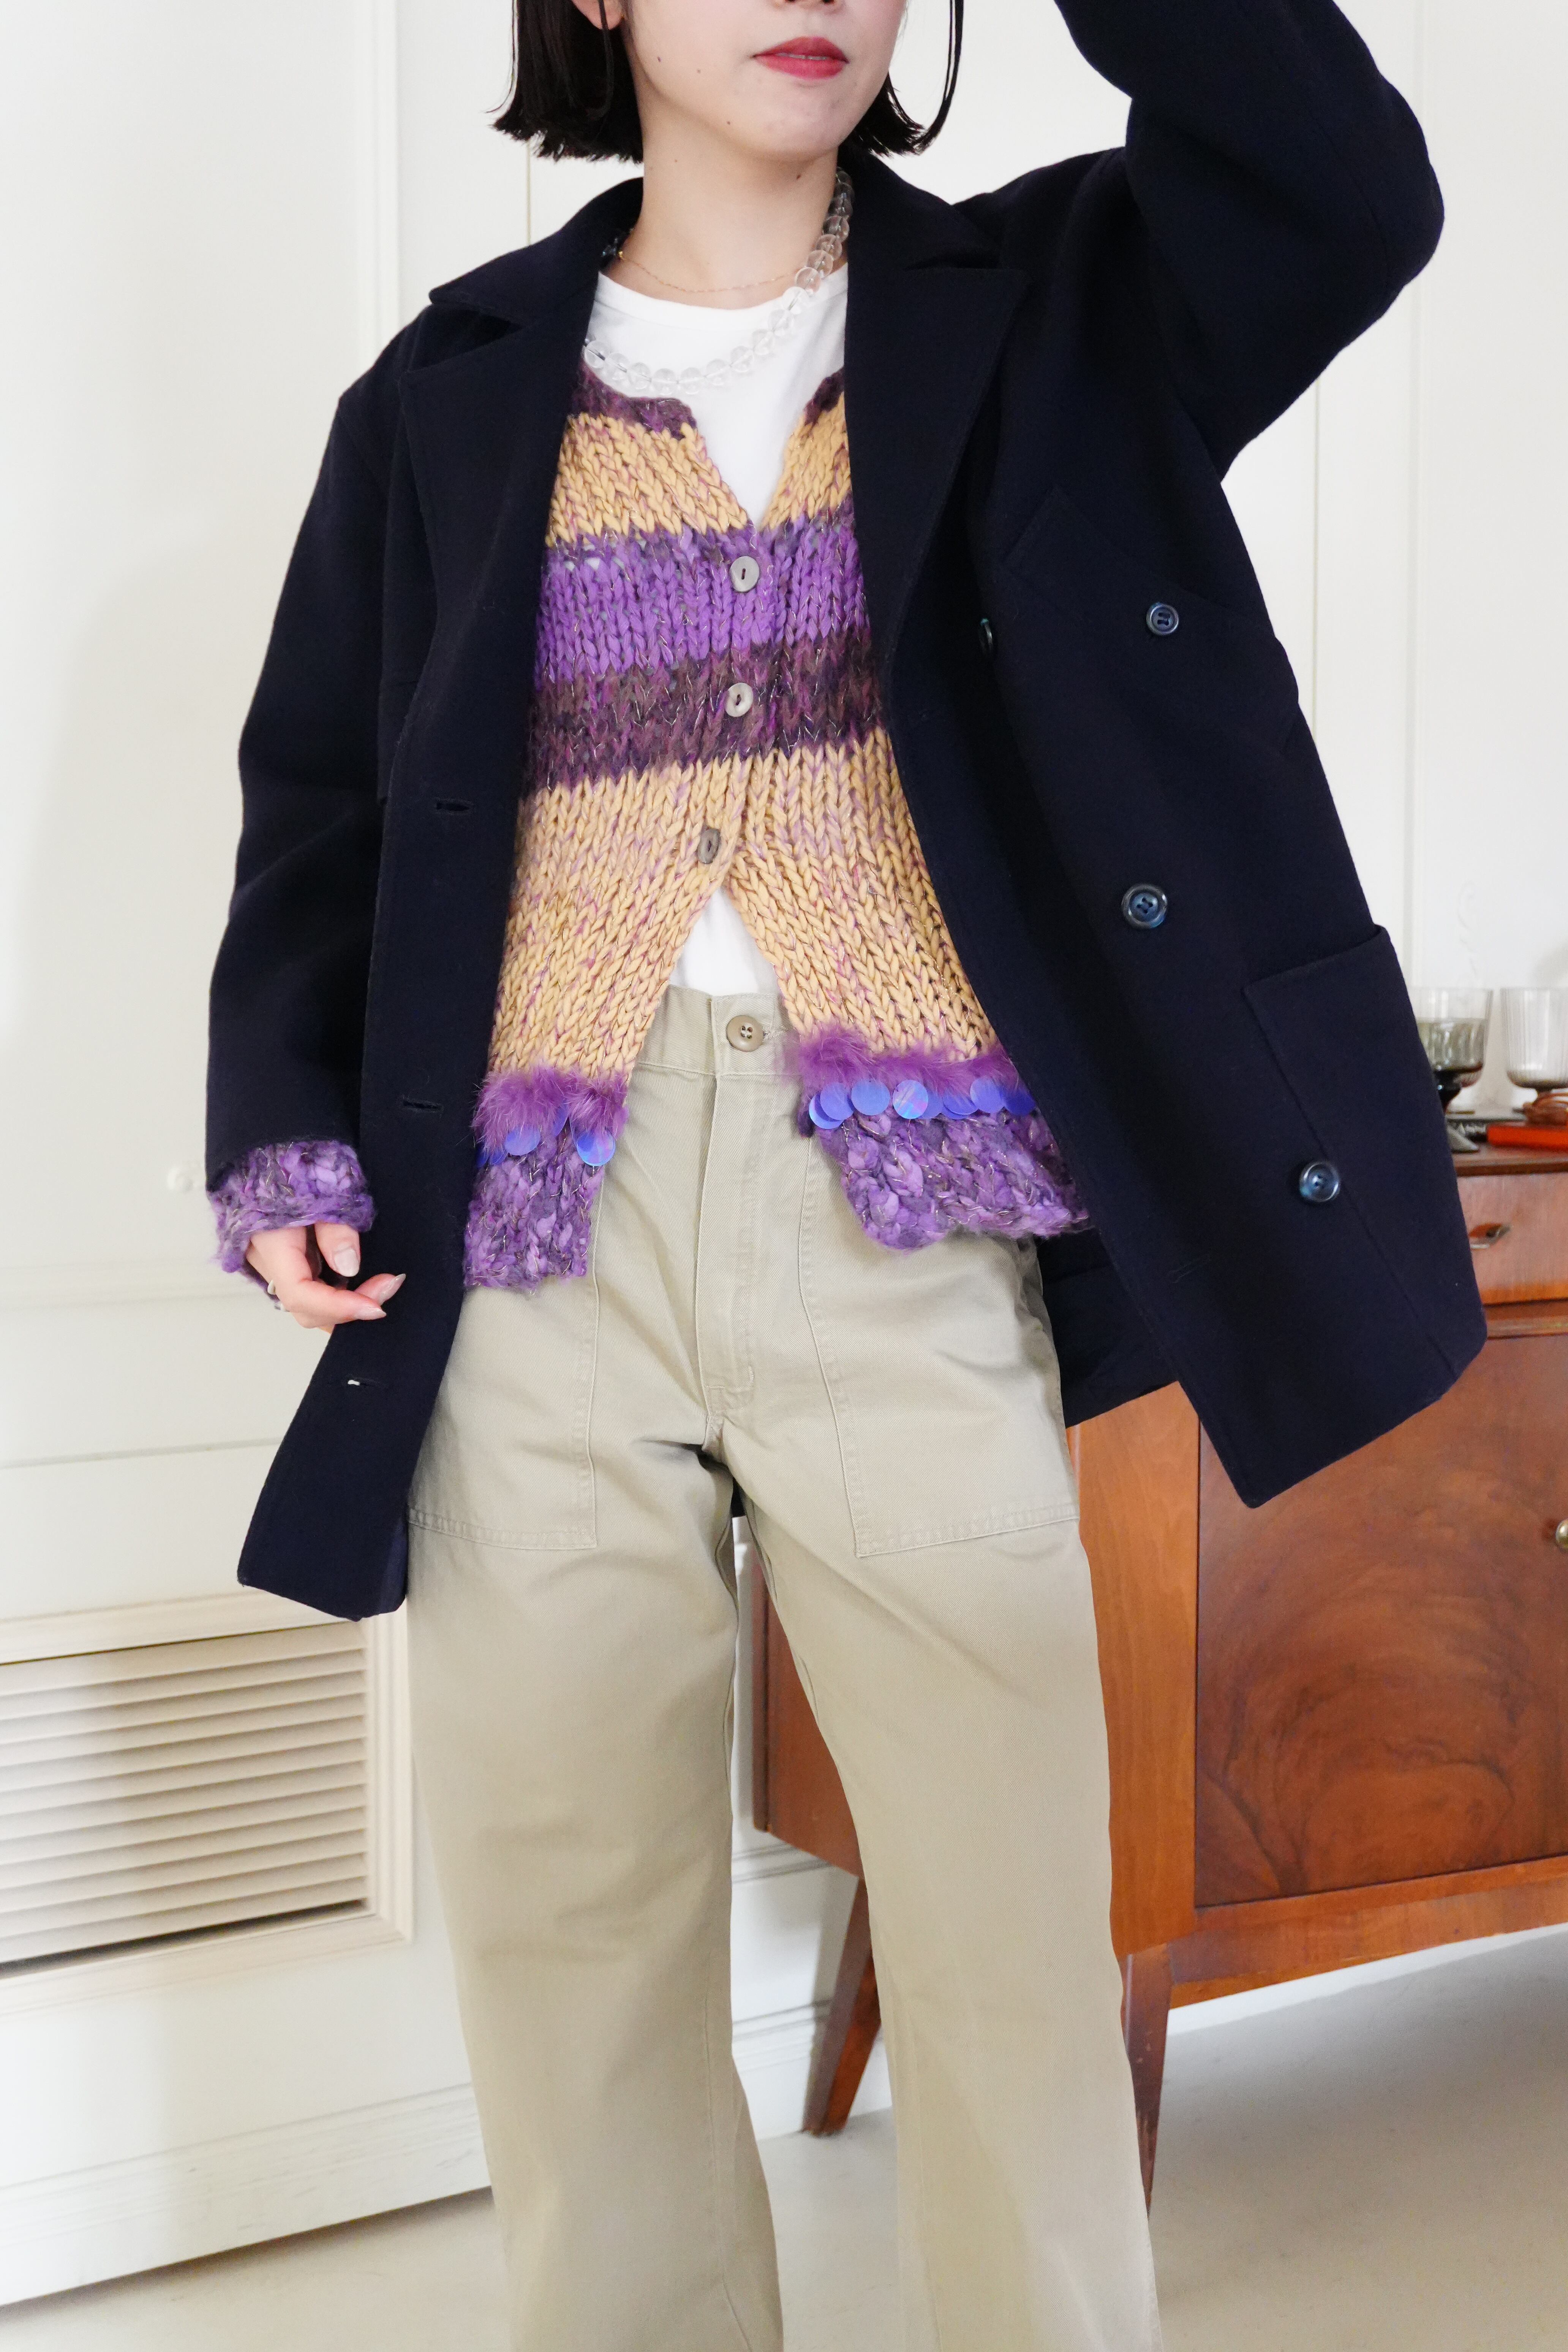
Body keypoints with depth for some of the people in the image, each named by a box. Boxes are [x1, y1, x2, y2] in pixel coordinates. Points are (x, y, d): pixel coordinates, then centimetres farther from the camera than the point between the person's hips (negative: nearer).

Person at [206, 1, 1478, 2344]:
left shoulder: (1047, 314, 11)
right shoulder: (454, 393, 14)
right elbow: (320, 803, 13)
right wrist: (287, 1140, 0)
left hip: (913, 1229, -1)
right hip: (537, 1244, 2)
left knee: (1013, 1924, 5)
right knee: (567, 1915, 10)